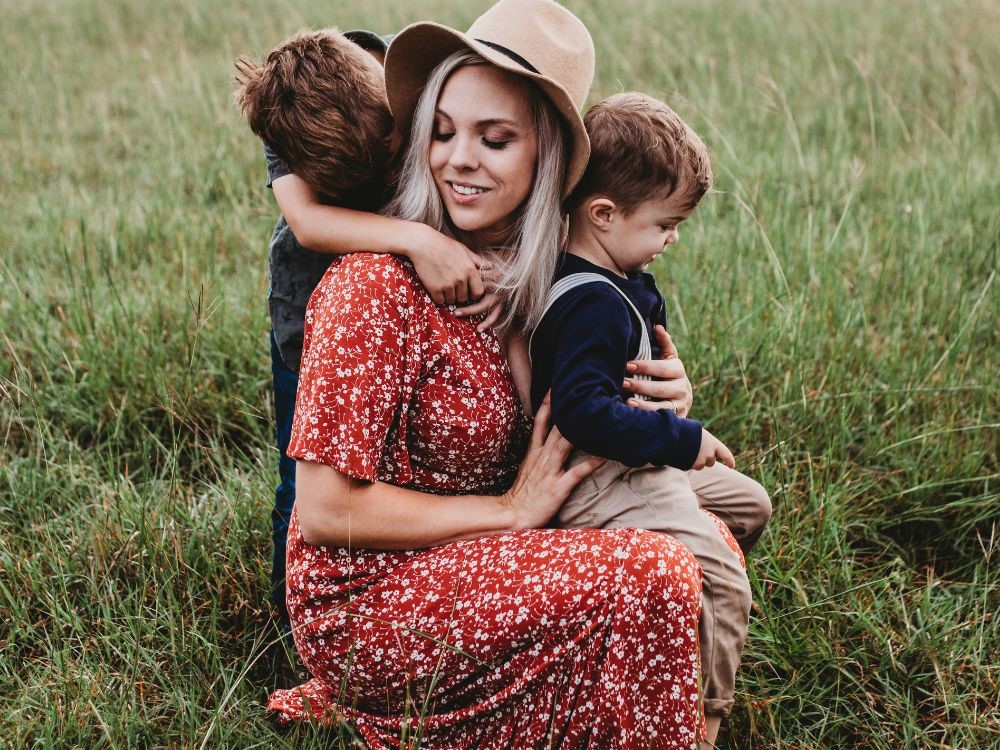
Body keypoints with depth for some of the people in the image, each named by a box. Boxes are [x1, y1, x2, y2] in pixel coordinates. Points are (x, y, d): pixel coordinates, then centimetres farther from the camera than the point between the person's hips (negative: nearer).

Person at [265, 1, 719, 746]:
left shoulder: (525, 276, 3)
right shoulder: (378, 286, -20)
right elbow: (326, 510, -21)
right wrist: (509, 509, -16)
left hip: (463, 570, 8)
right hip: (366, 597, -8)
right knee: (650, 574, -21)